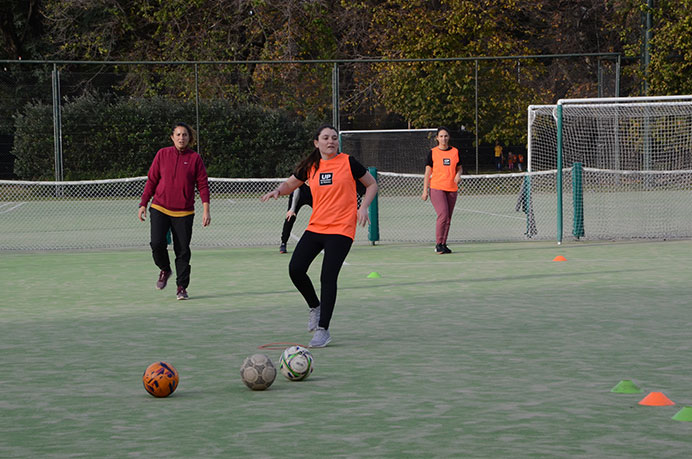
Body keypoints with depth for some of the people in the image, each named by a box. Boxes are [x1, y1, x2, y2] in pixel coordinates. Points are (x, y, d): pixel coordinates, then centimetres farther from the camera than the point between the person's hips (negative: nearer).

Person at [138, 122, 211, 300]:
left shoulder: (195, 158, 2)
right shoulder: (162, 154, 5)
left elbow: (203, 185, 1)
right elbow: (151, 180, 10)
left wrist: (206, 210, -6)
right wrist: (143, 204, 6)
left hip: (184, 212, -1)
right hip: (160, 208, 1)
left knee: (182, 250, -3)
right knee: (157, 243, -14)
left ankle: (182, 287, 9)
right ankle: (165, 270, 15)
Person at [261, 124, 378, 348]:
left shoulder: (348, 162, -2)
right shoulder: (310, 167, 7)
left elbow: (372, 184, 9)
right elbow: (290, 184, 22)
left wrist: (363, 207, -5)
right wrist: (278, 190, -1)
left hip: (341, 230, -5)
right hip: (316, 227, 5)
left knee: (328, 277, -13)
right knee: (295, 269, -7)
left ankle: (323, 330, -5)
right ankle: (315, 306, 21)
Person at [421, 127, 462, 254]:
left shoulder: (455, 152, 10)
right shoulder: (433, 153, 2)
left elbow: (459, 168, 19)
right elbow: (427, 173, 3)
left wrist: (458, 175, -5)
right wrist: (425, 191, -3)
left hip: (451, 189, 4)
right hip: (436, 188, -4)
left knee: (448, 218, 4)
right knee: (443, 214, -18)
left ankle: (443, 245, 13)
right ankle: (438, 244, -13)